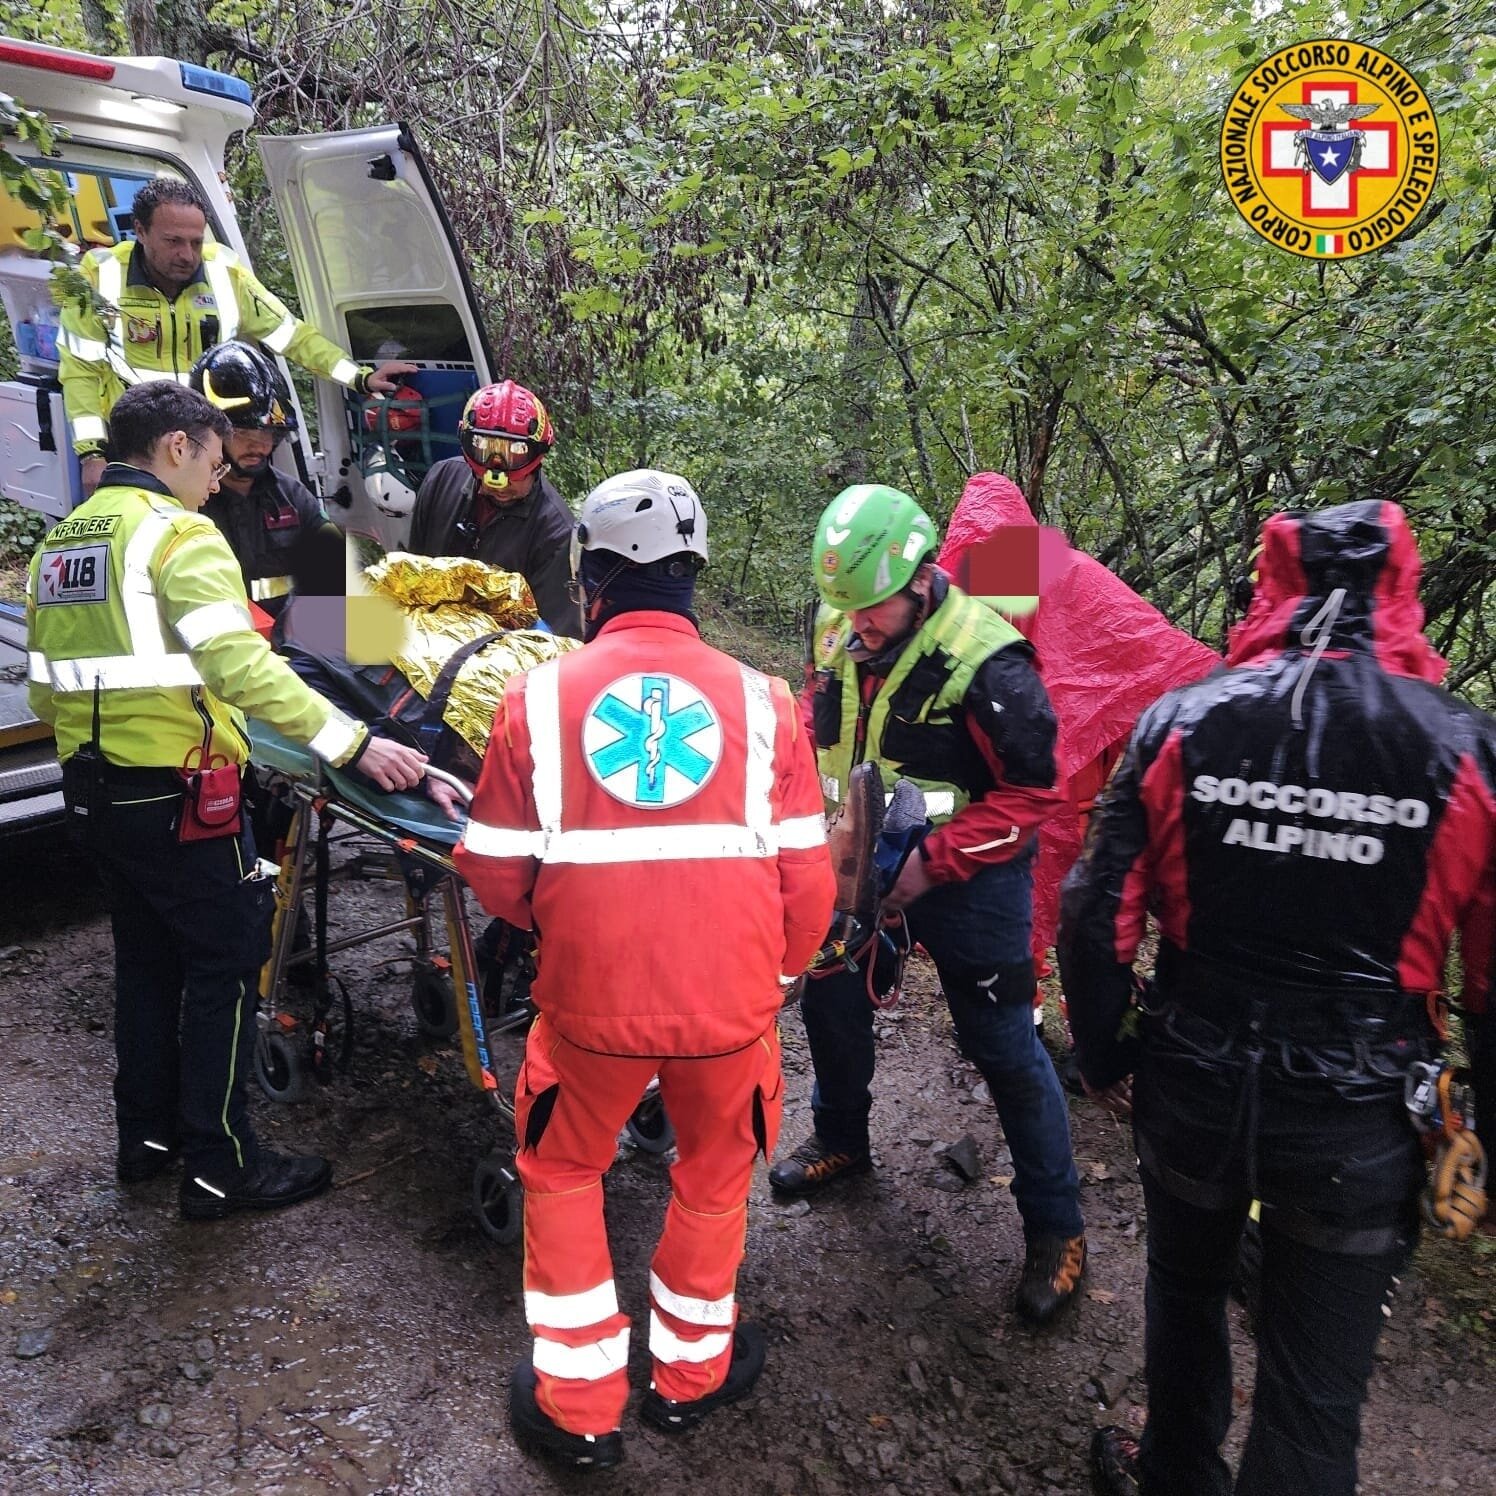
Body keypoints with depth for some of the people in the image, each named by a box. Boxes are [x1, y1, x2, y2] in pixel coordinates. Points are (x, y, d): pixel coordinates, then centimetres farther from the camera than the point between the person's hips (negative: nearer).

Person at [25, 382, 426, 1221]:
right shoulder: (180, 534, -14)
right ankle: (221, 1166, 9)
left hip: (94, 792, 9)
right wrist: (355, 743, -24)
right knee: (226, 963, 2)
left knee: (148, 958, 19)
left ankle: (148, 1134, 32)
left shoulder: (61, 540, 13)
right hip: (176, 796, -9)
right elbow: (244, 669, -25)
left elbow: (47, 686, 14)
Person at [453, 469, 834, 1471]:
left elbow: (497, 875, 1)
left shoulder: (539, 696, -4)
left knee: (562, 1174, 25)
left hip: (591, 1001, 0)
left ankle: (578, 1407, 36)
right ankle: (692, 1373, 45)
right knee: (714, 1173, 26)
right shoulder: (762, 700, -4)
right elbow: (807, 879, -2)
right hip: (733, 1002, 1)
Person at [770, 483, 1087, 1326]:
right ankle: (842, 1139, 45)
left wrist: (934, 862, -25)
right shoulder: (841, 636, -5)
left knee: (1003, 1044, 1)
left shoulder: (984, 662, -24)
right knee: (829, 993, 18)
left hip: (967, 875, -6)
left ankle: (1057, 1226, 20)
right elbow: (819, 736, 12)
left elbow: (1031, 792, -19)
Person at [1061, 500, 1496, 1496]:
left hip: (1196, 1088, 2)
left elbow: (1099, 917, -9)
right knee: (1318, 1392, 15)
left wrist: (1102, 1053, 7)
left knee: (1187, 1292, 28)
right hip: (1359, 1123, -1)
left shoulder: (1181, 723, -10)